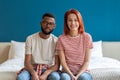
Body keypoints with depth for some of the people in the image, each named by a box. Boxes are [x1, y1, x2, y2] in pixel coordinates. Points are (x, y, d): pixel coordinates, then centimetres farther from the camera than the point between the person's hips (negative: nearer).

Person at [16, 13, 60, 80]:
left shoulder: (56, 41, -6)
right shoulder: (30, 39, -5)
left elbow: (57, 64, -11)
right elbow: (27, 62, -8)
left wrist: (45, 74, -30)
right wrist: (34, 73, -29)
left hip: (49, 69, 0)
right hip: (32, 68, 0)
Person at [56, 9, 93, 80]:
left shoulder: (87, 37, -3)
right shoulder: (61, 39, -3)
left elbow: (86, 61, -3)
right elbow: (63, 62, -5)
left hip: (82, 71, 0)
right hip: (67, 71, 0)